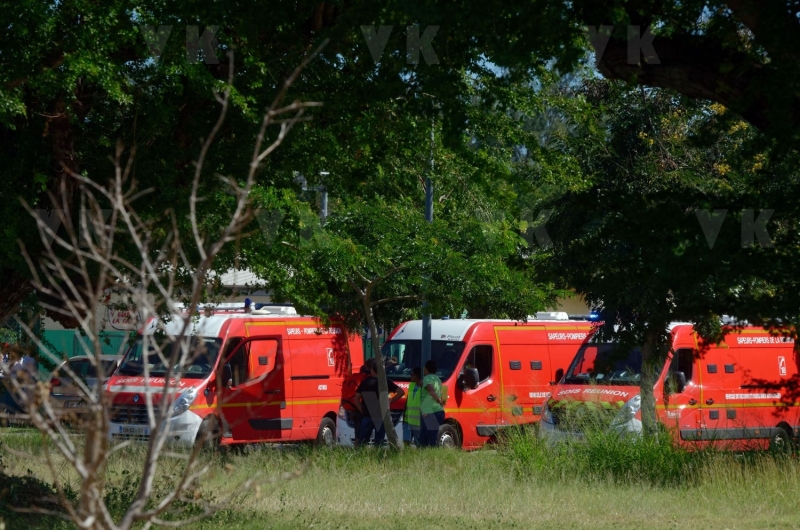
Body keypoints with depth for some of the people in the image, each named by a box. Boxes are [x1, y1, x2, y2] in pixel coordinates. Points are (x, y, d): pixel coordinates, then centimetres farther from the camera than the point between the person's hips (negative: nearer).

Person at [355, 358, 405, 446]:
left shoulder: (365, 382, 1)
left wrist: (362, 411, 9)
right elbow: (401, 392, -7)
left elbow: (357, 398, 1)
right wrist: (391, 401, 3)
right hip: (381, 416, -1)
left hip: (367, 415, 1)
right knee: (379, 441, 3)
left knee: (362, 440, 5)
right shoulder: (385, 382, -3)